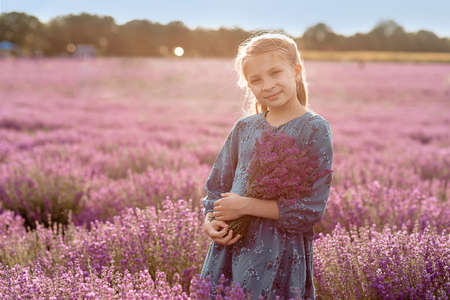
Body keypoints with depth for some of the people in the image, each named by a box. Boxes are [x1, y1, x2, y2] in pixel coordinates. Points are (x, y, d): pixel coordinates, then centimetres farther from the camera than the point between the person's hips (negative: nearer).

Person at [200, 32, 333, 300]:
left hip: (280, 257, -4)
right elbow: (217, 185, 16)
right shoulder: (244, 128, 8)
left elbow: (313, 208, -14)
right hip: (229, 249, 4)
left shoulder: (314, 129, -7)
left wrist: (245, 206, -15)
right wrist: (211, 221, -4)